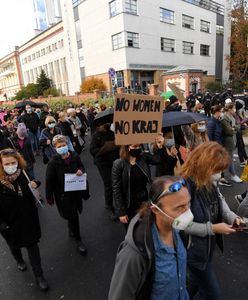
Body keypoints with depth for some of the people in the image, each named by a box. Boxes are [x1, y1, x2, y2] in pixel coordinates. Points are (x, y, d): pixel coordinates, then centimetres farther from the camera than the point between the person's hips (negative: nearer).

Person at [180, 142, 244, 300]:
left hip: (209, 244, 8)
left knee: (197, 282, 30)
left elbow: (220, 200, 9)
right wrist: (212, 228, -25)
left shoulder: (211, 182, -7)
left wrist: (232, 216, -9)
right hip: (195, 248, -7)